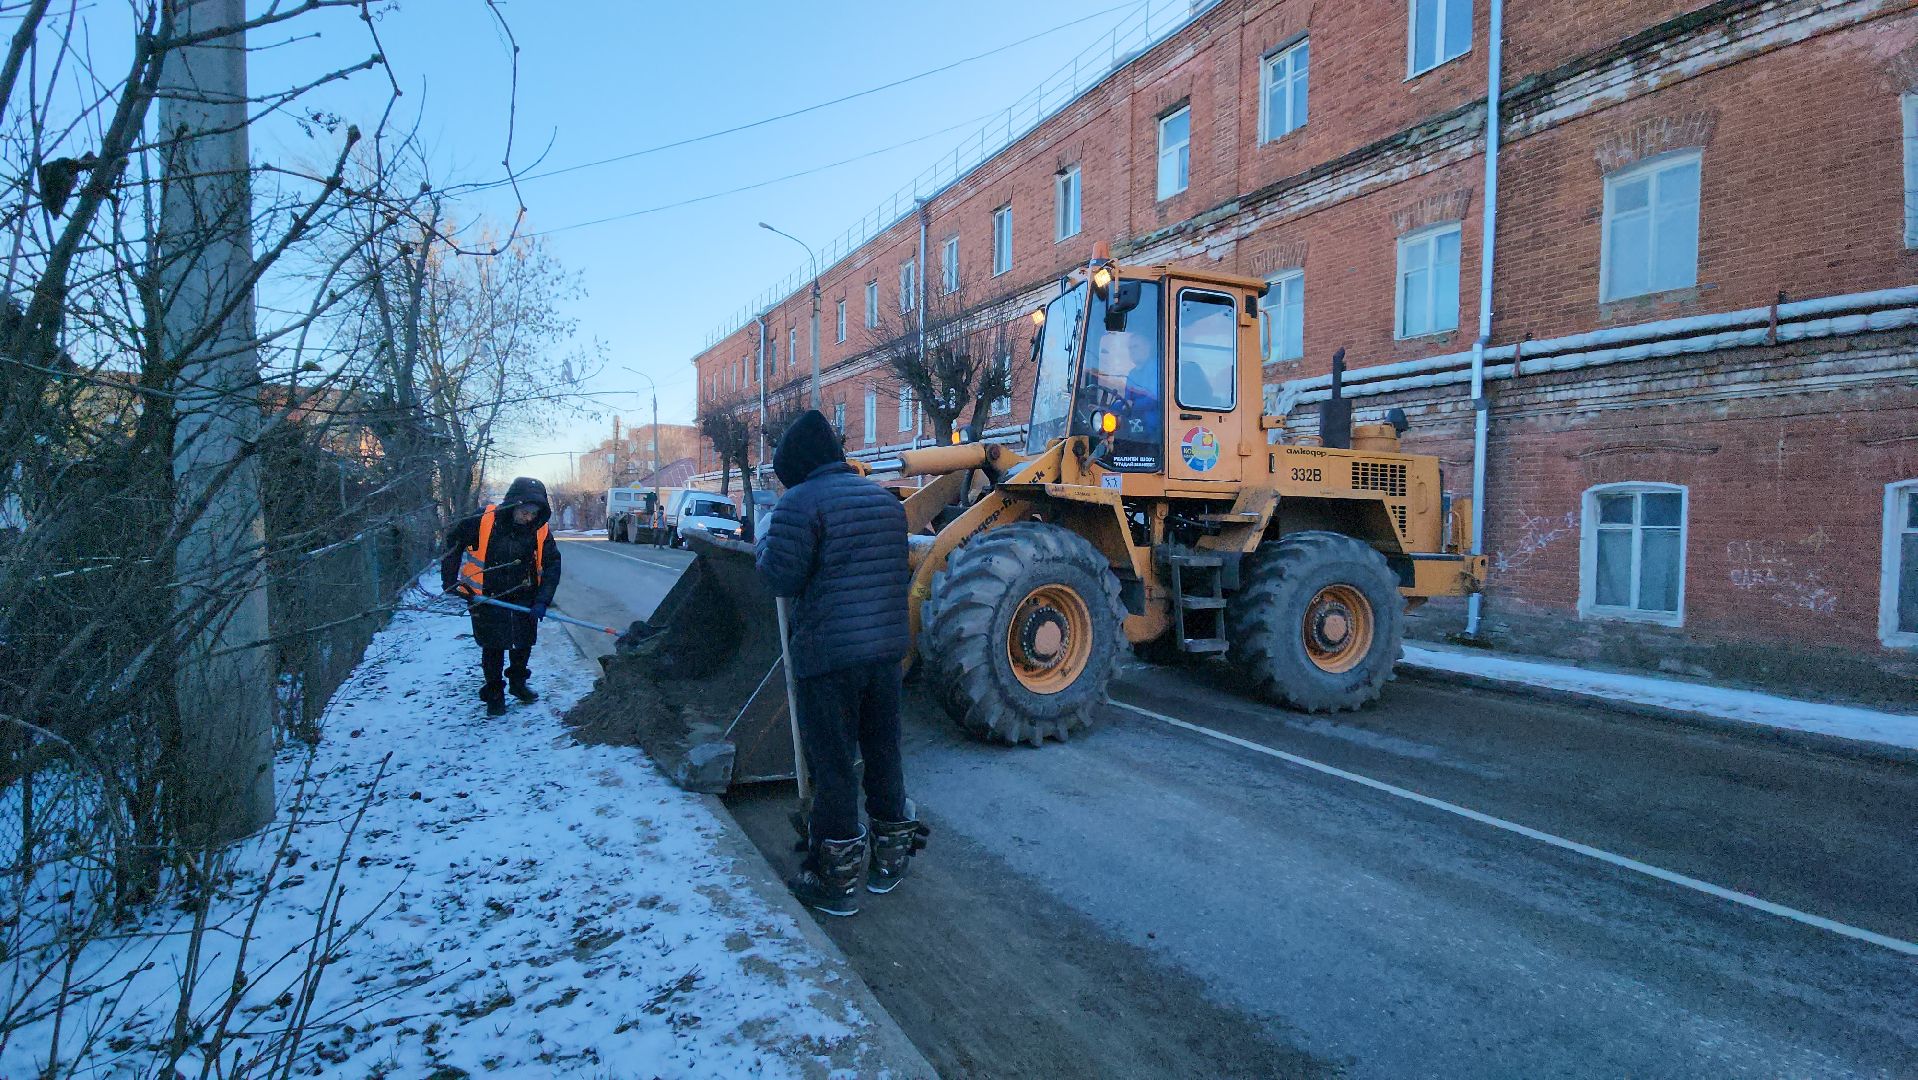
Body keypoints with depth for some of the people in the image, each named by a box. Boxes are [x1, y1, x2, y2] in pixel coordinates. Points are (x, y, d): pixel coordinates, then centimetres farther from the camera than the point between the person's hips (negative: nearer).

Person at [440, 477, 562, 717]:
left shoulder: (541, 531, -12)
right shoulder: (482, 523, -19)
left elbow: (552, 567, -8)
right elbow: (453, 543, -5)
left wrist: (542, 601, -17)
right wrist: (450, 580, -4)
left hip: (524, 597, 3)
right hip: (488, 598, -3)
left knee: (524, 644, 11)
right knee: (493, 647, 2)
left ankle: (518, 682, 34)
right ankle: (494, 694, 17)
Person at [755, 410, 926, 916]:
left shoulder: (801, 501, -11)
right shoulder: (885, 499, 12)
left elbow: (781, 578, -14)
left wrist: (765, 542, 5)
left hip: (826, 652, -7)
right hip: (886, 647, 7)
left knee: (833, 763, 4)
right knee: (883, 751, 18)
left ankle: (836, 879, 16)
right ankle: (891, 857, 33)